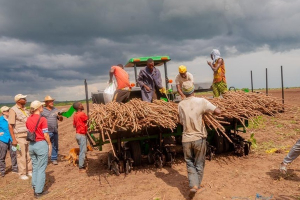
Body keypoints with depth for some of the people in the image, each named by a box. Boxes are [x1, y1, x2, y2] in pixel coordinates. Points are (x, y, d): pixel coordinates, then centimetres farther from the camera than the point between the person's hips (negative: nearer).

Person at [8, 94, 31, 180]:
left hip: (29, 135, 6)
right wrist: (14, 139, -16)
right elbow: (10, 125, -13)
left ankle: (29, 171, 26)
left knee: (29, 154, 12)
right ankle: (22, 174, 15)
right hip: (19, 136, -6)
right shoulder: (13, 110, -11)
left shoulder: (25, 109, 9)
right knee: (21, 155, 2)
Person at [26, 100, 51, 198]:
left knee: (35, 167, 20)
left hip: (31, 145, 6)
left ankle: (35, 187, 30)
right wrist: (49, 144, -1)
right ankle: (38, 191, 10)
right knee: (41, 168, 4)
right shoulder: (42, 119, -14)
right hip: (41, 144, -6)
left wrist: (32, 142, 16)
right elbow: (45, 135, -13)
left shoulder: (28, 119, 3)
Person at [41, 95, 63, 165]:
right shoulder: (42, 110, -1)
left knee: (55, 146, 10)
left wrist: (60, 116, -11)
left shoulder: (55, 110, 11)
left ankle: (54, 159, 22)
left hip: (55, 131, 4)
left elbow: (61, 120, 11)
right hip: (46, 132, -4)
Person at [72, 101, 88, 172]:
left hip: (78, 134, 9)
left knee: (82, 150, 18)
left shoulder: (75, 115, 8)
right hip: (82, 135, -9)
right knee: (83, 151, -2)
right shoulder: (82, 114, -18)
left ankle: (82, 165, 27)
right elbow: (88, 120, -8)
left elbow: (74, 125, 13)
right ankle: (81, 167, 3)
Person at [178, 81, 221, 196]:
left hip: (186, 139, 2)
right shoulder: (201, 101, -10)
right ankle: (197, 185, 22)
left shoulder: (181, 105, -2)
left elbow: (181, 122, 5)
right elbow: (218, 112, -9)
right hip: (199, 138, -1)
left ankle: (193, 185, 1)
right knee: (199, 164, 16)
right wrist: (206, 111, 7)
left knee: (190, 163, 15)